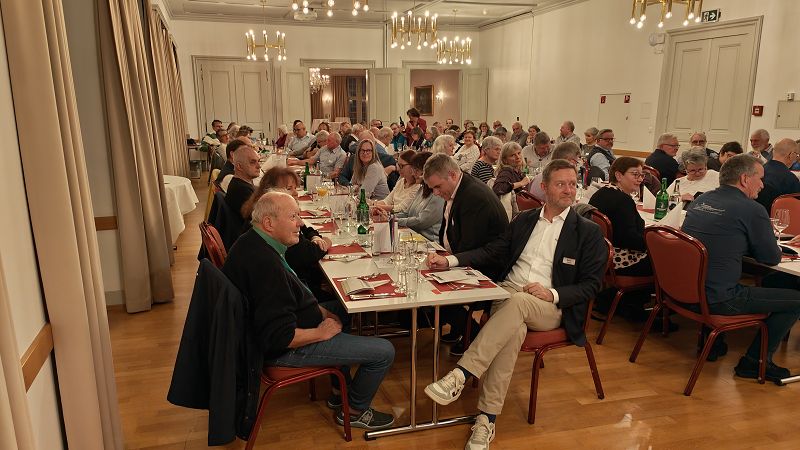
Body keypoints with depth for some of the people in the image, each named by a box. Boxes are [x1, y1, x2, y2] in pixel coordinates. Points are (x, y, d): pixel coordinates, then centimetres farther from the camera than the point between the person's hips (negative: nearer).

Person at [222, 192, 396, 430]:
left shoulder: (251, 242, 0)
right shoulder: (265, 264, -33)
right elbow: (281, 337, -32)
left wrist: (320, 311, 6)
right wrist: (322, 332, -16)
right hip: (287, 349, -11)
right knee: (384, 351, -7)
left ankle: (340, 391, 37)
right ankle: (355, 411, 21)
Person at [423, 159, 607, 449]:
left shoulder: (588, 232, 6)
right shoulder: (524, 220, 17)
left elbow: (591, 284, 2)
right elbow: (492, 252, 14)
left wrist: (552, 294, -16)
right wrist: (450, 260, -1)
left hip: (551, 307, -2)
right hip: (507, 294, 2)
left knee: (518, 303, -38)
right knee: (514, 330, -34)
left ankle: (460, 375, -40)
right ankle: (486, 420, -32)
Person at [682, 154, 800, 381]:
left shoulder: (701, 200, 9)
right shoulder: (752, 210, -12)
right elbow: (772, 258, -1)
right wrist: (767, 236, 18)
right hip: (717, 300, -8)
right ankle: (755, 362, 13)